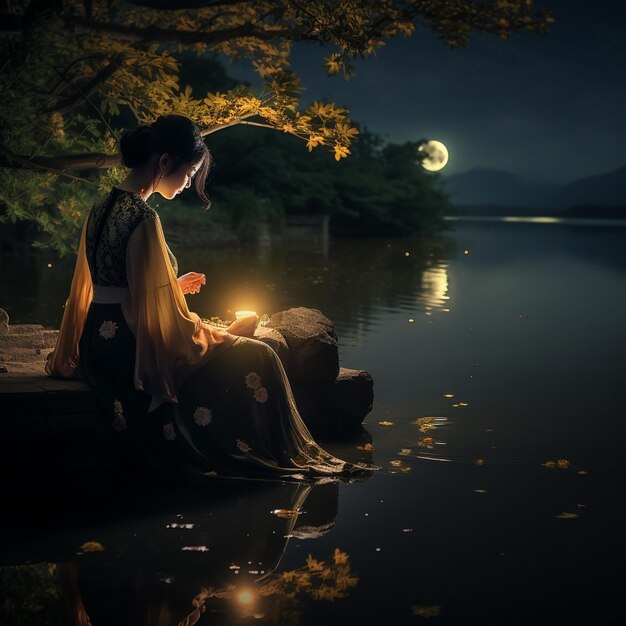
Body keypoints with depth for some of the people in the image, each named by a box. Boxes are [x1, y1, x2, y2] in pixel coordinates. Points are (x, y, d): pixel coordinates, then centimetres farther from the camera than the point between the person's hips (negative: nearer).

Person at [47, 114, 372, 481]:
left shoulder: (104, 208, 9)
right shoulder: (143, 218, -20)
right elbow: (153, 311, -20)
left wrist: (173, 286, 19)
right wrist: (224, 335, -6)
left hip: (99, 345, 10)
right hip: (129, 351, -10)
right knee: (256, 358, 2)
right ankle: (284, 458, 19)